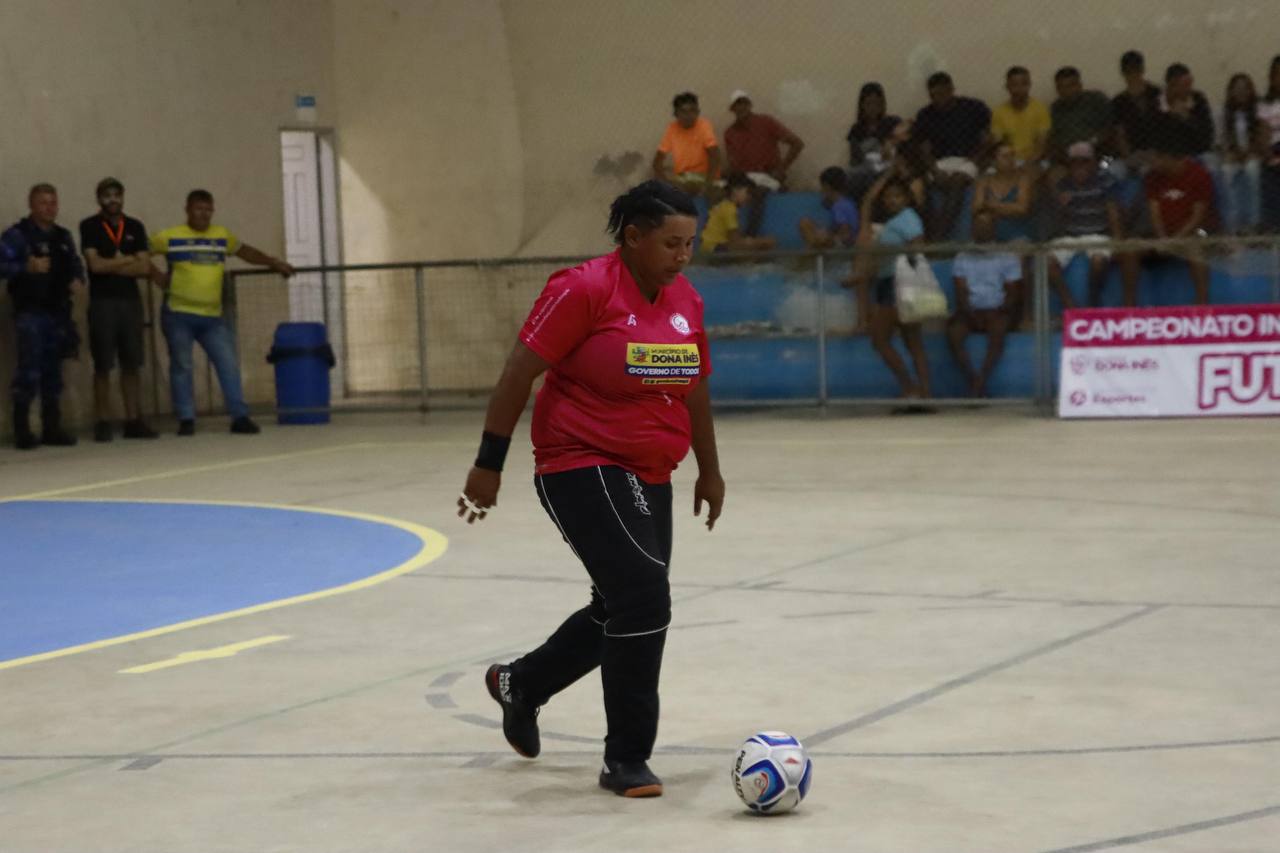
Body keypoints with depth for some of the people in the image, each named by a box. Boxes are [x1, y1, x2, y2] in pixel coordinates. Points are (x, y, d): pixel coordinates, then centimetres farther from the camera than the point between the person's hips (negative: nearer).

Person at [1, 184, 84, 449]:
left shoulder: (63, 237, 16)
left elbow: (75, 265, 25)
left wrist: (77, 280, 4)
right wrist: (26, 268, -26)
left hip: (58, 312, 6)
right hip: (30, 311, -6)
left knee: (53, 371, 9)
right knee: (29, 370, -10)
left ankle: (52, 428, 15)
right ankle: (22, 430, -4)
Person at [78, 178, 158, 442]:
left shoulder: (135, 227, 9)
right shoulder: (89, 227, -1)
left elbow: (145, 268, 1)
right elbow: (96, 264, -11)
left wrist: (112, 266, -7)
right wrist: (127, 260, -1)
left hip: (130, 300, 3)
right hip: (102, 302, -3)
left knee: (132, 364, 4)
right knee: (103, 366, -2)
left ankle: (134, 421, 8)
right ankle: (103, 424, 2)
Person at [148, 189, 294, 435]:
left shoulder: (222, 235, 12)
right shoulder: (170, 237, 1)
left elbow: (244, 251, 28)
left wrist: (273, 263, 22)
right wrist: (155, 275, -3)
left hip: (212, 317, 3)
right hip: (178, 315, -3)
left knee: (229, 365, -3)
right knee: (181, 366, 1)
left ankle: (240, 417, 2)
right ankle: (186, 420, 8)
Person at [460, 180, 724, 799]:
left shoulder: (685, 300, 6)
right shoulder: (585, 290, -14)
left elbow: (695, 389, 19)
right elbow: (519, 372, -14)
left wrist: (709, 470, 23)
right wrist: (489, 463, -15)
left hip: (648, 478, 8)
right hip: (583, 468, -8)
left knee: (622, 611, 16)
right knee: (642, 596, -18)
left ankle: (519, 684, 40)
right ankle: (626, 759, -5)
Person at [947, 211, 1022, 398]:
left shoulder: (1007, 257, 10)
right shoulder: (963, 258, 15)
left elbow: (1012, 294, 3)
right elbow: (960, 293, 4)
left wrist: (997, 312, -15)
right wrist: (970, 314, -15)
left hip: (997, 312, -2)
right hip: (970, 312, 2)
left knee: (998, 331, -36)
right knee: (952, 332, -30)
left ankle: (981, 380, -40)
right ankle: (974, 381, -33)